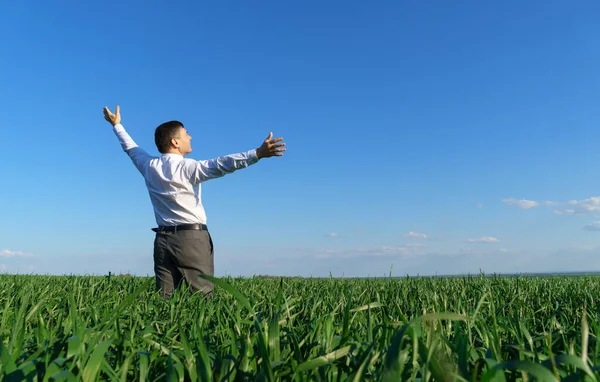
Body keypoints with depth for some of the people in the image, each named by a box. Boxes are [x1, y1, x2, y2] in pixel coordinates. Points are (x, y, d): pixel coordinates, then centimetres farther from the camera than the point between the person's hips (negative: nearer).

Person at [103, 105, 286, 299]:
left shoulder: (149, 165, 9)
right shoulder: (186, 167, -10)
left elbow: (131, 148, 28)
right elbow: (220, 165, -25)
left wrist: (117, 125, 46)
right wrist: (257, 153, -35)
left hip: (163, 238, 7)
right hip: (192, 238, -6)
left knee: (162, 298, 6)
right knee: (204, 297, -6)